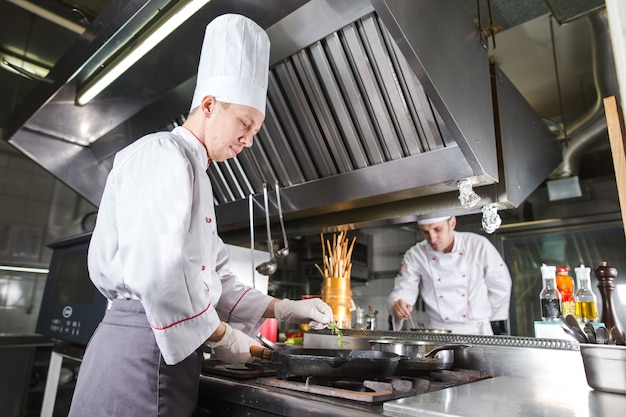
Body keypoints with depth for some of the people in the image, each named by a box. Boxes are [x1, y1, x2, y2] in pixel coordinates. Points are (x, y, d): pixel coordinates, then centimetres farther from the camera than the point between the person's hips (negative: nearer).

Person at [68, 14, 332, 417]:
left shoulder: (193, 173, 20)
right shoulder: (163, 154, -10)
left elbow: (216, 279, 18)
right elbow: (154, 270, -25)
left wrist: (285, 309, 10)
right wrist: (220, 336, -11)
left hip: (169, 350, 9)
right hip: (143, 347, -9)